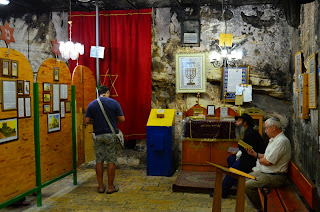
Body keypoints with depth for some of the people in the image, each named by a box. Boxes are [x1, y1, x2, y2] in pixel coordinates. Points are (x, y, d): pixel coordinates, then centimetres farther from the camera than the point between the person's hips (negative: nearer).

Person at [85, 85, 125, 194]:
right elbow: (122, 119, -5)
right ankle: (110, 187, 11)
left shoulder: (92, 104, 2)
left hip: (97, 135, 2)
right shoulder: (114, 103, -4)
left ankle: (100, 186, 15)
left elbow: (86, 121, 0)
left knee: (99, 161, 9)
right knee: (111, 161, 5)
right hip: (111, 135, -2)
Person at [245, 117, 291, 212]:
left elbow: (267, 161, -24)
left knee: (247, 185, -17)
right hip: (265, 171, 11)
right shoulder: (274, 139, 12)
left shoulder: (281, 141, -23)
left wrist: (260, 160, -4)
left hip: (275, 177, -11)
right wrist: (255, 154, 4)